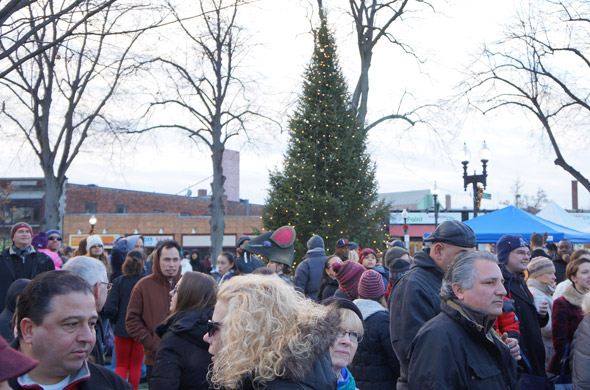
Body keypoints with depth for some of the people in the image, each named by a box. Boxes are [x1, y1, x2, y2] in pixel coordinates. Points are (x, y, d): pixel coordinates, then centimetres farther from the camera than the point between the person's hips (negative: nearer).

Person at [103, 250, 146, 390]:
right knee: (135, 366, 12)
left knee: (121, 366, 13)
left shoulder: (119, 281, -6)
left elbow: (109, 308, -11)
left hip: (122, 329, 1)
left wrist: (116, 320, 6)